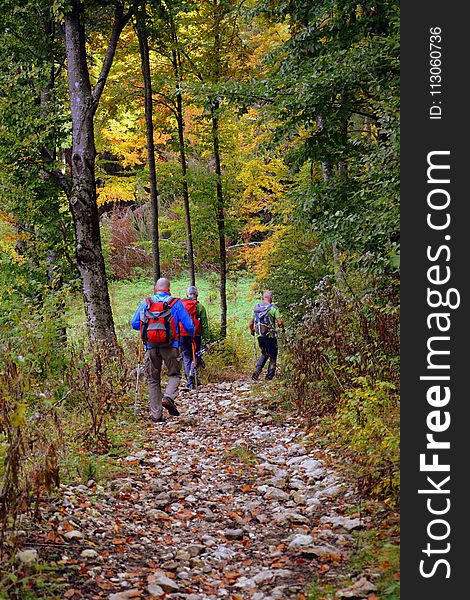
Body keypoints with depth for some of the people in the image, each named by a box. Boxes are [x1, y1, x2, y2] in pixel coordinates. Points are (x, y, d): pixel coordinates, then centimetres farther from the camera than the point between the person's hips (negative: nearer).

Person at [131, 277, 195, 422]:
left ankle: (156, 415, 9)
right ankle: (168, 397, -9)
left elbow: (134, 323, 10)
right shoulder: (176, 303, 1)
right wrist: (192, 334, 24)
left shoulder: (145, 303, 5)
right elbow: (189, 325, 2)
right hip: (170, 346, -2)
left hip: (150, 347, 2)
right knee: (175, 374, 17)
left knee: (153, 380, 11)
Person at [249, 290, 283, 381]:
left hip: (259, 336, 5)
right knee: (273, 356, 10)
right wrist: (280, 326, 8)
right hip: (270, 336, -5)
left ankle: (257, 371, 5)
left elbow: (251, 323, 12)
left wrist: (252, 331, 32)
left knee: (264, 354, 22)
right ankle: (270, 376, 9)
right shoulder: (273, 308, -8)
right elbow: (279, 322, -15)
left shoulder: (256, 308, 7)